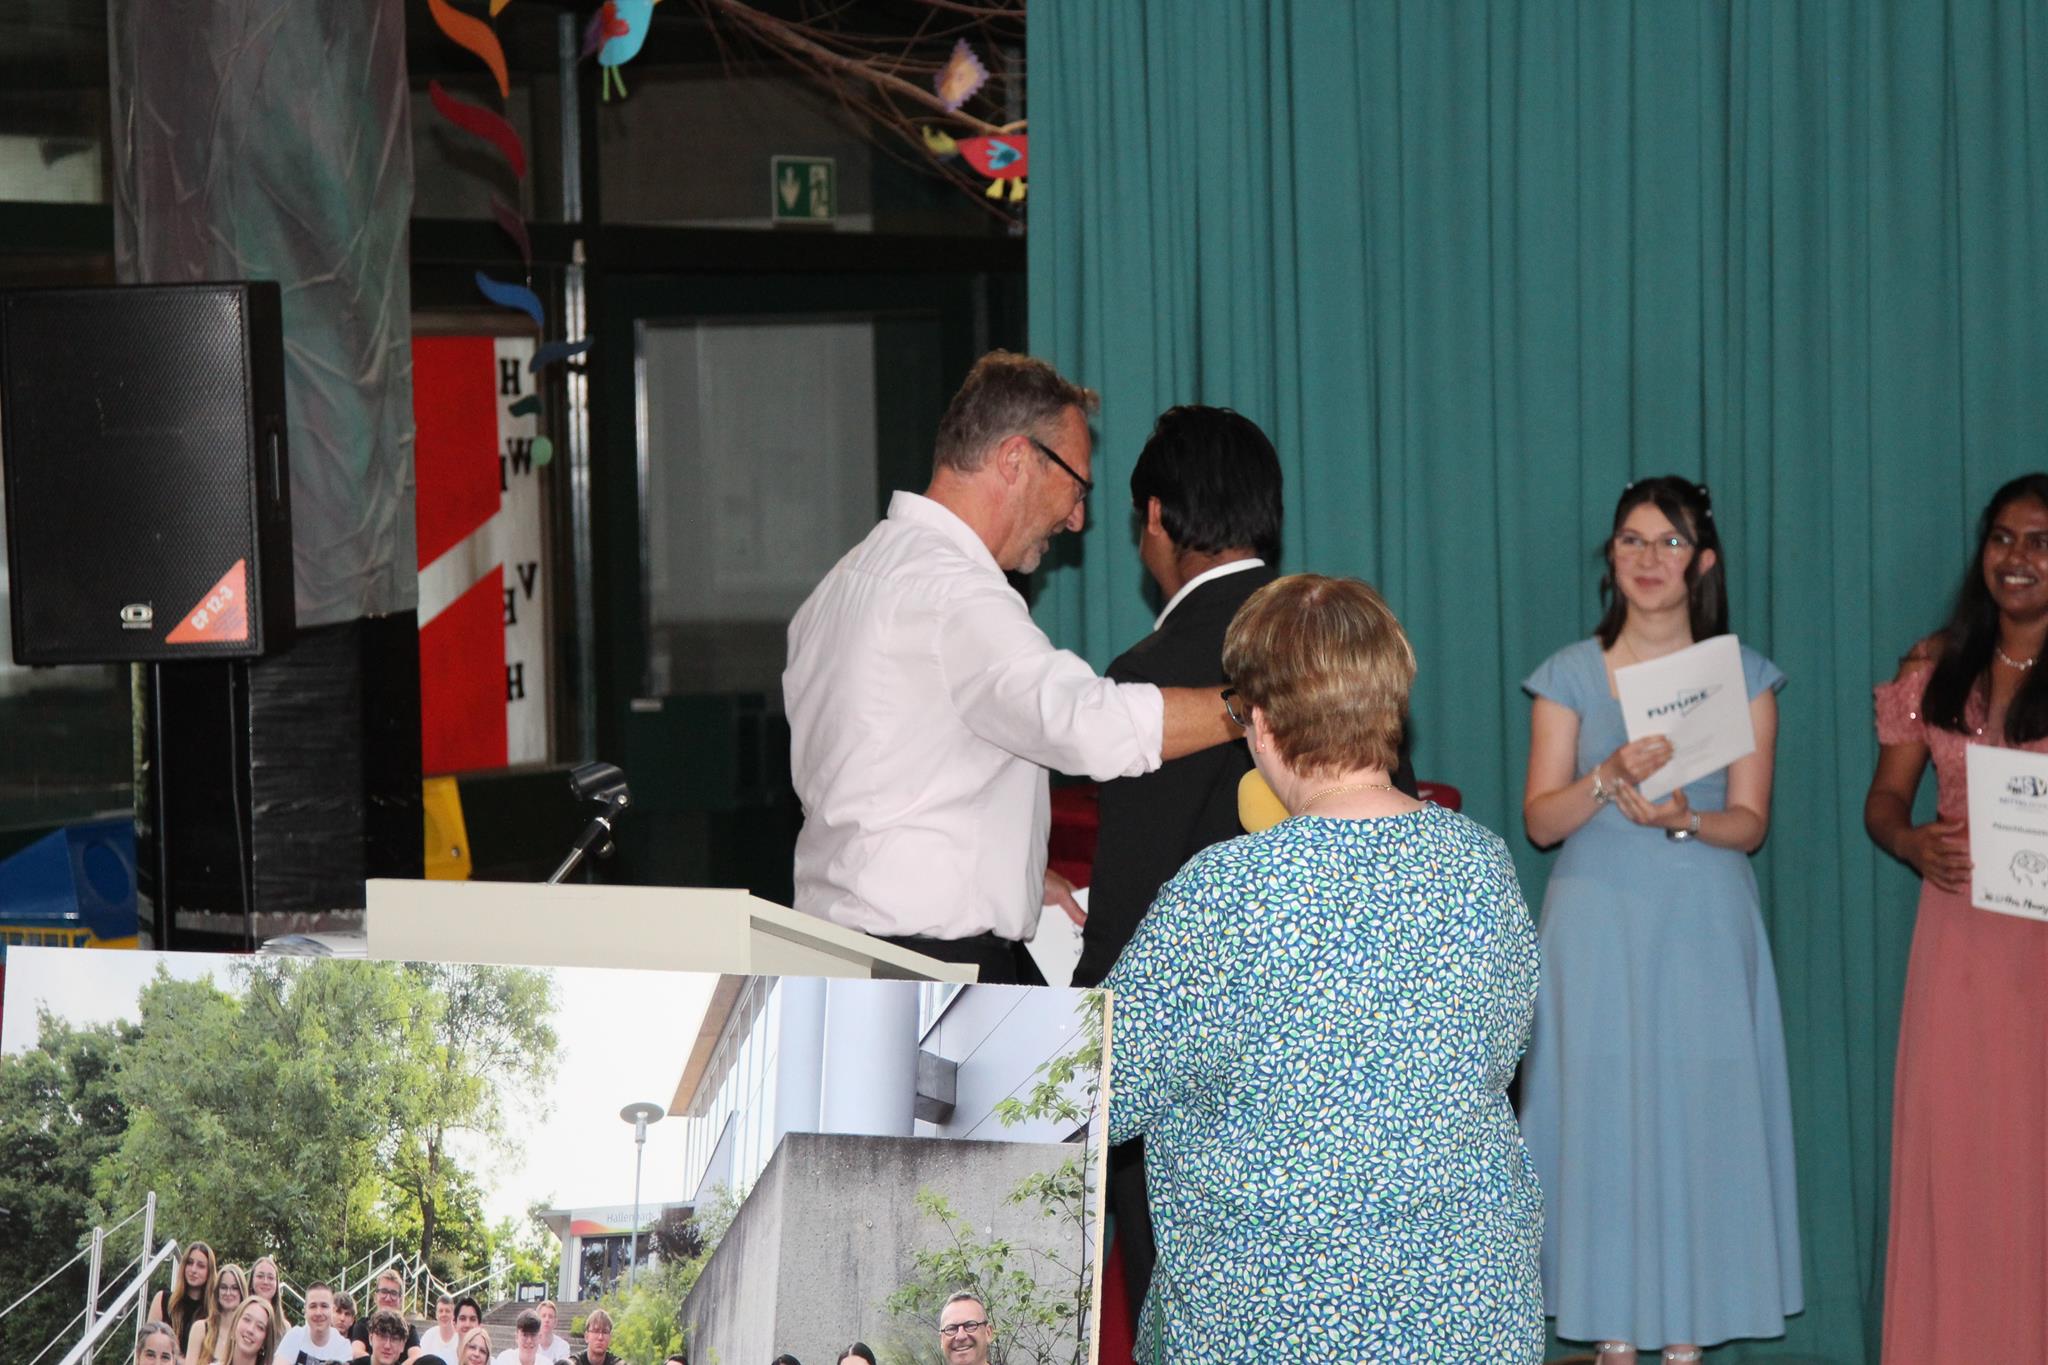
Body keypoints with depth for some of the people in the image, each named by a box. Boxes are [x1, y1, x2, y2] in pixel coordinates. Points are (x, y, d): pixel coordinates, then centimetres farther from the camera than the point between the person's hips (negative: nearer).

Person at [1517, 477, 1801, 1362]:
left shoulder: (1743, 676, 5)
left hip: (1703, 926, 0)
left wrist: (1683, 818, -18)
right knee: (1601, 1113, -2)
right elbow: (1540, 821, -1)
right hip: (1597, 924, 0)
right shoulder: (1570, 676, 4)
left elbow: (1749, 823, 2)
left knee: (1699, 1116, -2)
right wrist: (1610, 777, -19)